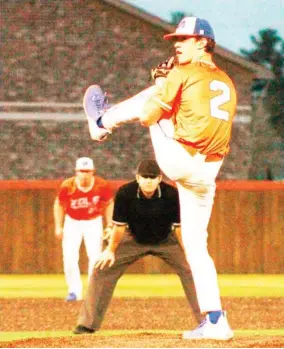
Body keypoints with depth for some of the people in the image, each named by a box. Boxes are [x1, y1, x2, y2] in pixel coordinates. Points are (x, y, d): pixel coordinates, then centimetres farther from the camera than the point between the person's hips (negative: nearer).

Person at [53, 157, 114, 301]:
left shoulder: (102, 185, -20)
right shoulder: (68, 186, -21)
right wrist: (58, 227, -5)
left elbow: (109, 204, -1)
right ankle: (74, 290, 6)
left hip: (93, 222, 0)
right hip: (72, 222, 0)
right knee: (69, 257, -7)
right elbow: (59, 204, -4)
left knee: (95, 256, -7)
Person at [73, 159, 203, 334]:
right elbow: (119, 225, -16)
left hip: (166, 241, 0)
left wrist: (187, 252, -14)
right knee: (103, 269, -10)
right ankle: (88, 324, 0)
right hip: (134, 240, 0)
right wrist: (111, 250, -10)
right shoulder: (125, 193, -27)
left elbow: (179, 226, -17)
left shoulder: (171, 194, -28)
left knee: (191, 270, -15)